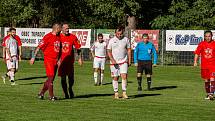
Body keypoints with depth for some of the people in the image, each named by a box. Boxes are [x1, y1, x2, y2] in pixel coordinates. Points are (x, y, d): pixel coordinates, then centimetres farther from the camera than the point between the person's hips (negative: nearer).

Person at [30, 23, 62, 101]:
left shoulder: (58, 37, 13)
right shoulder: (48, 37, -10)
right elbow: (39, 47, -11)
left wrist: (58, 59, 21)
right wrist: (33, 57, -13)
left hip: (55, 61, 8)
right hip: (48, 60, -8)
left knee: (51, 79, 9)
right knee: (51, 77, -9)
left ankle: (41, 93, 20)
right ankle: (51, 96, -4)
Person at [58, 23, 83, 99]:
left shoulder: (73, 37, 0)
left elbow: (78, 48, 7)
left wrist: (80, 58, 3)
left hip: (70, 60, 1)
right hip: (61, 60, 0)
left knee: (71, 77, 3)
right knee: (63, 78, 1)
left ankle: (70, 89, 32)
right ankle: (66, 93, 12)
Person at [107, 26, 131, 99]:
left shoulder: (126, 40, 4)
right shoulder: (112, 40, 1)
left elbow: (129, 50, 10)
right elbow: (109, 51, 2)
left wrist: (129, 60, 4)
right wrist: (112, 60, -11)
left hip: (124, 62, 0)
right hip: (114, 62, 0)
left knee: (124, 76, -12)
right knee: (115, 78, 3)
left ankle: (124, 93, -9)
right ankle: (116, 93, 12)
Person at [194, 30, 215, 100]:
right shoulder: (201, 44, 1)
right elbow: (197, 53, 2)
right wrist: (195, 62, -8)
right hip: (204, 65, 2)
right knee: (206, 80, 11)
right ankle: (208, 94, 24)